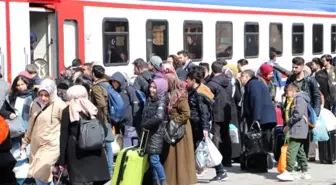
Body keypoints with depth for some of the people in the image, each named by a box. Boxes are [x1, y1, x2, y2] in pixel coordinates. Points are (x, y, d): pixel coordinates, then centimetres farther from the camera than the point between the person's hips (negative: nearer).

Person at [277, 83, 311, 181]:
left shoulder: (299, 99, -11)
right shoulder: (295, 100, 22)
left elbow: (298, 114, -20)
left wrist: (288, 124, -13)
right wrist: (289, 125, 8)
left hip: (298, 130, -11)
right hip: (298, 131, 11)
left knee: (291, 150, -13)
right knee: (300, 151, 13)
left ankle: (289, 172, -15)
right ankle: (305, 172, 18)